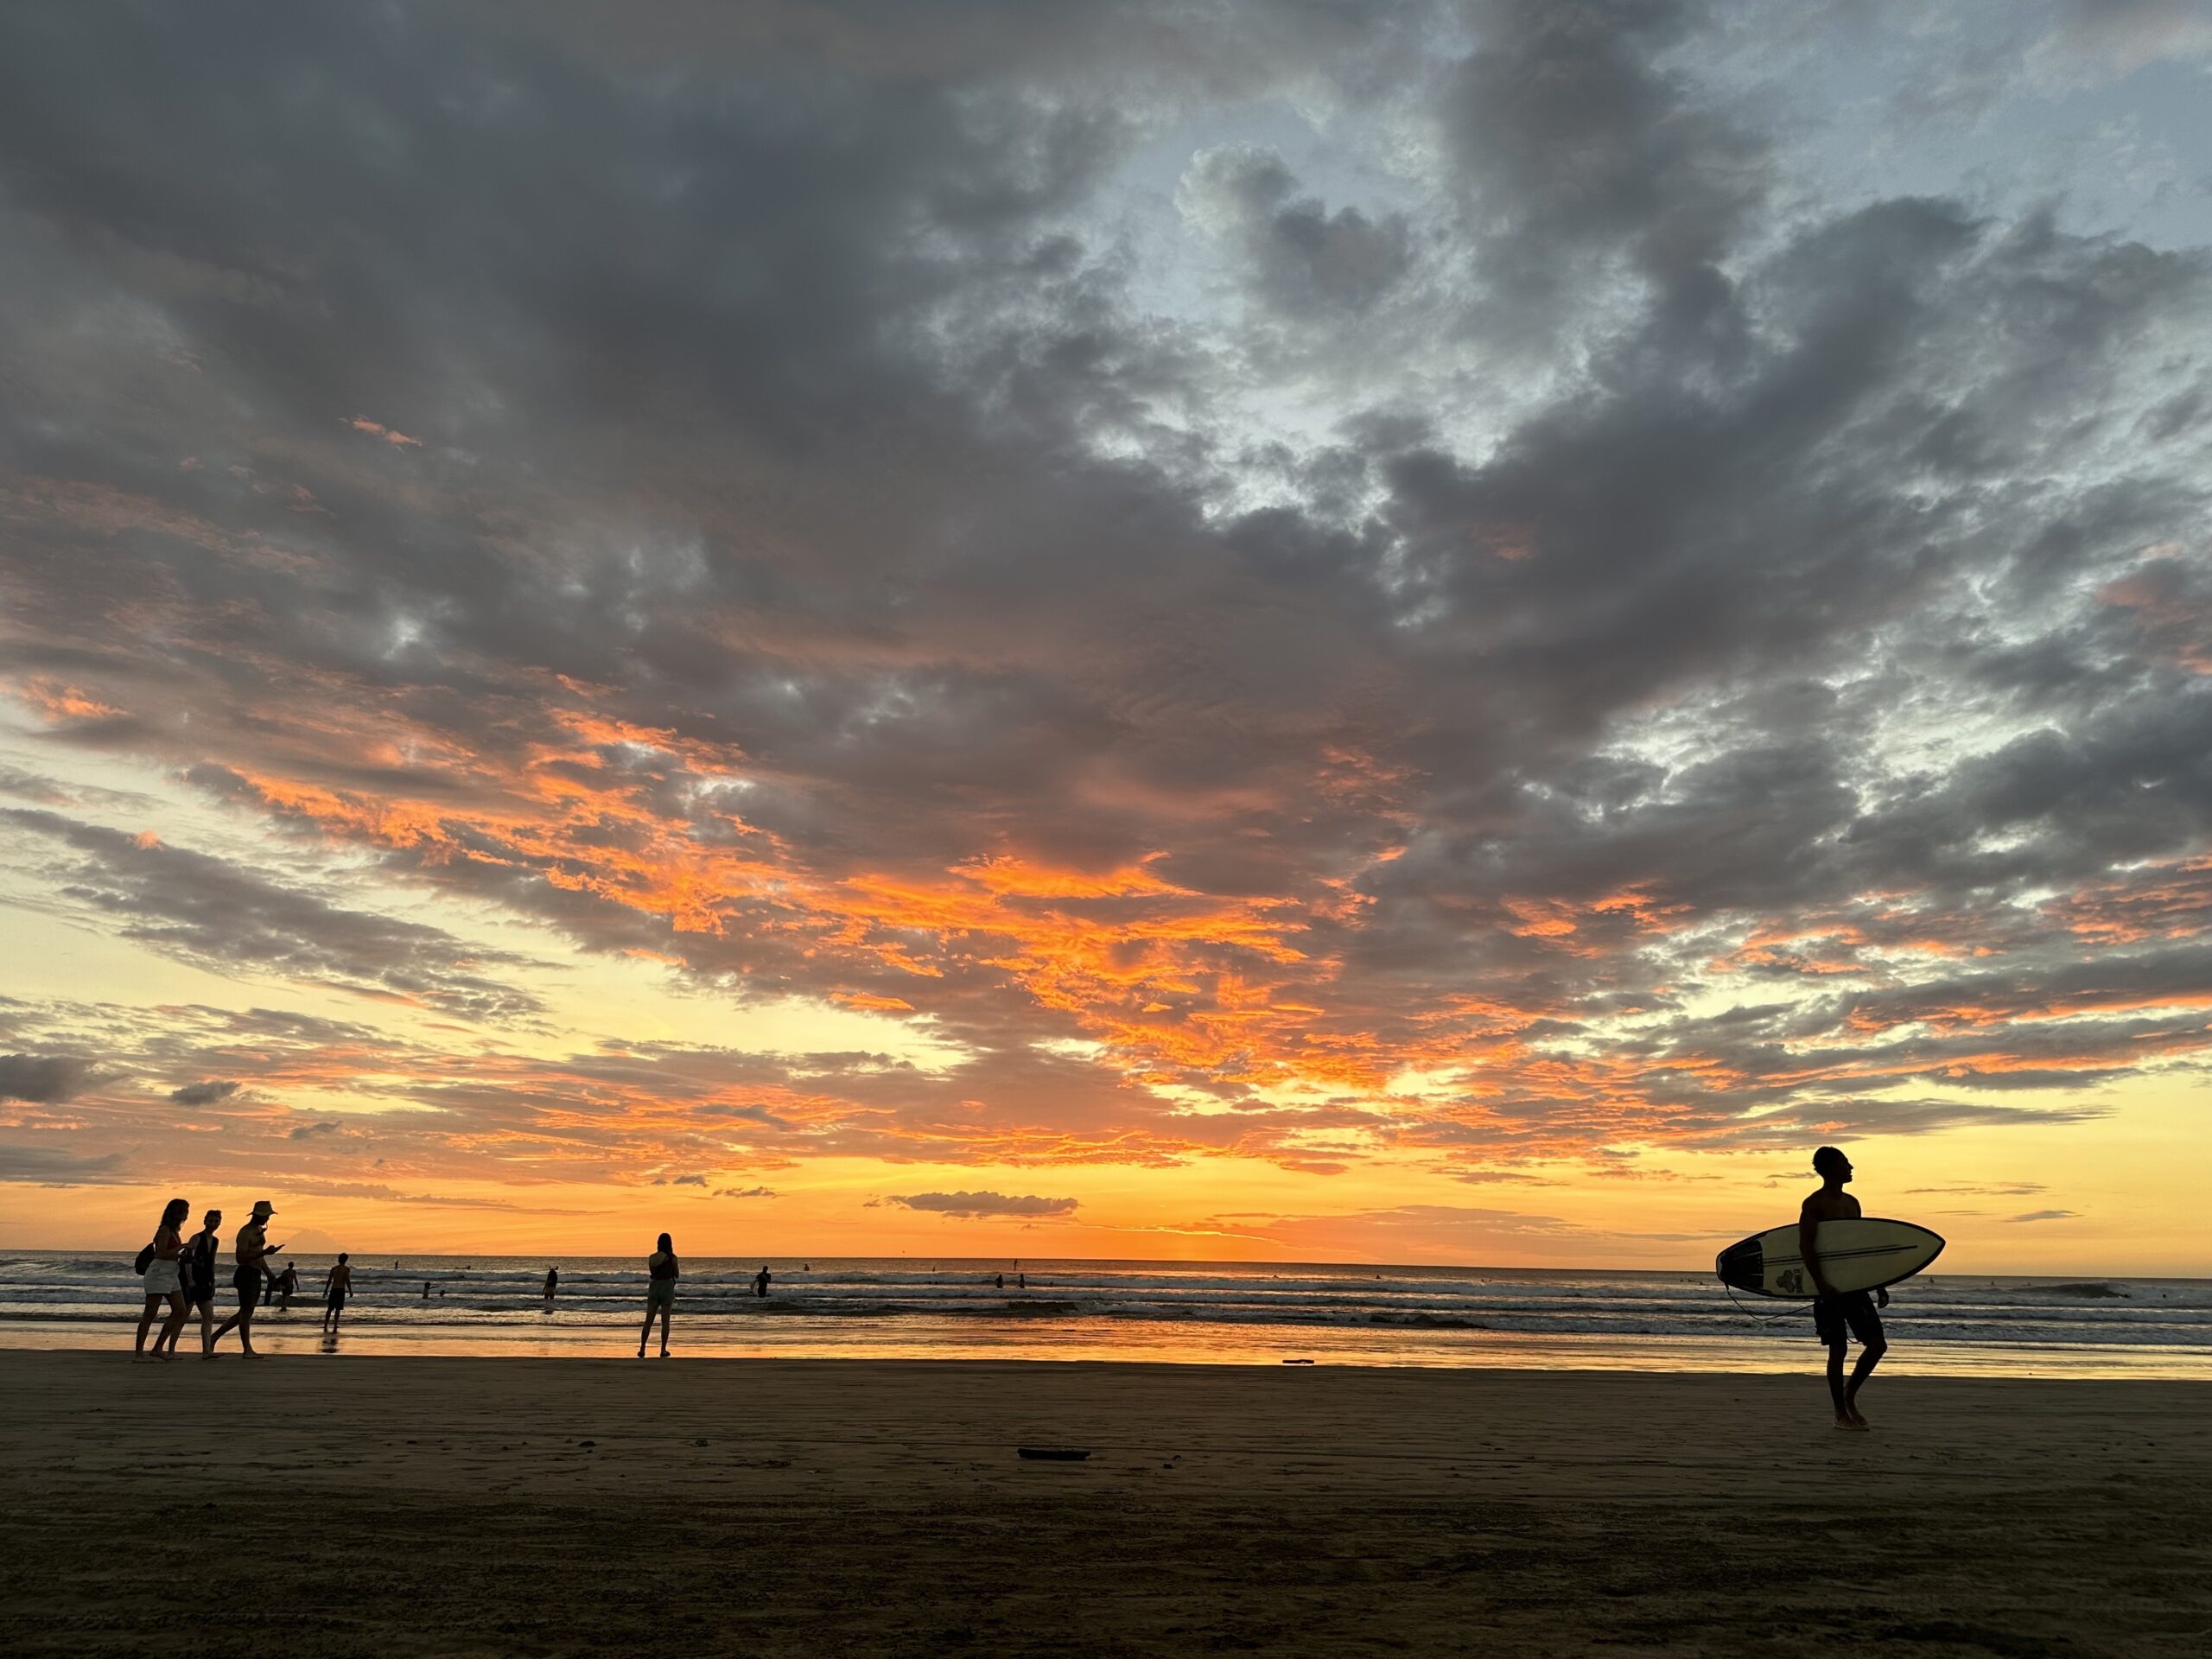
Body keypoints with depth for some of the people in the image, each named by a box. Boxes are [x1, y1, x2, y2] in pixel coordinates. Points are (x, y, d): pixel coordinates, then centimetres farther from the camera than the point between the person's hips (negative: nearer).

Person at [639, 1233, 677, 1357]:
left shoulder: (651, 1257, 4)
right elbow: (676, 1275, 3)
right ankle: (663, 1350, 3)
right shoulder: (672, 1257, -7)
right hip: (667, 1288, -3)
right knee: (665, 1321, 2)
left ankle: (642, 1349, 3)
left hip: (654, 1288, 3)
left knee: (648, 1321, 7)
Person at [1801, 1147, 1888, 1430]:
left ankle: (1850, 1393, 22)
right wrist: (1820, 1283, -26)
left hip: (1855, 1284, 7)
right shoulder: (1814, 1204, -8)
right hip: (1830, 1287, -7)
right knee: (1838, 1350, -3)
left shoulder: (1852, 1203, 14)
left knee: (1878, 1344, 3)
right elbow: (1805, 1246, -16)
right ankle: (1841, 1413, 8)